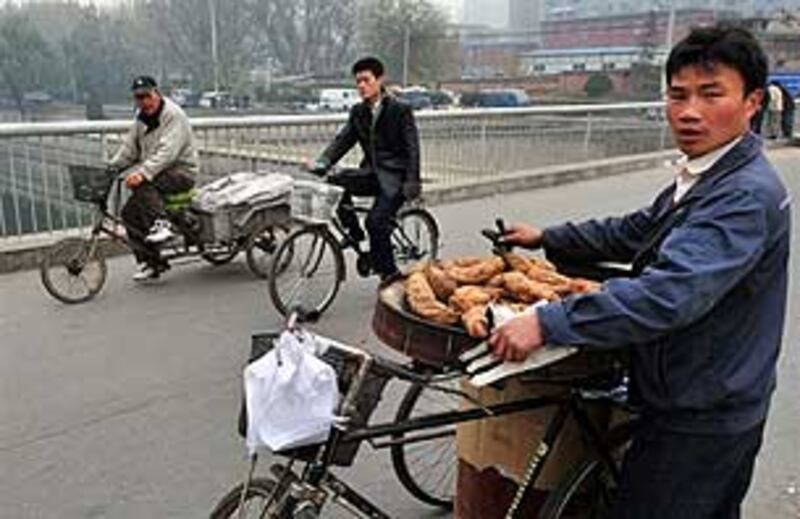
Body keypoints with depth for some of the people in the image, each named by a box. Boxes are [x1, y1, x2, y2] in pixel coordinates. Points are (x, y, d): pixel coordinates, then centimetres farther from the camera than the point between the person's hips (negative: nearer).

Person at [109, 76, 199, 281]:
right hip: (157, 173, 9)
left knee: (143, 184, -35)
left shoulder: (174, 115, -15)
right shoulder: (141, 117, 12)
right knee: (129, 212, -3)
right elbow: (129, 147, 16)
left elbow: (167, 152, -27)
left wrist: (143, 172, -38)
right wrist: (110, 167, 1)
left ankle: (161, 224, -28)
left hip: (181, 171, -8)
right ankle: (150, 262, 4)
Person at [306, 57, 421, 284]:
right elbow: (342, 140, 3)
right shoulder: (358, 112, 10)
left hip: (394, 176, -6)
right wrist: (321, 164, -14)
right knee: (337, 182, -20)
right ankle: (354, 232, 0)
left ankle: (388, 273, -6)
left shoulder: (400, 110, -7)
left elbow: (412, 148, -11)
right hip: (372, 172, 6)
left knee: (376, 221, -23)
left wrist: (412, 184, -22)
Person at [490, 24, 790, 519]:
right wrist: (546, 237, 15)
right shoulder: (702, 180, 7)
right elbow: (633, 232, 17)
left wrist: (547, 323, -38)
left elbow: (667, 296, -37)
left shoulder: (748, 196, -26)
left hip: (698, 421, -10)